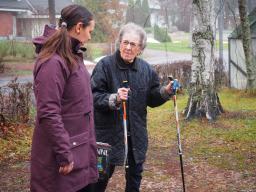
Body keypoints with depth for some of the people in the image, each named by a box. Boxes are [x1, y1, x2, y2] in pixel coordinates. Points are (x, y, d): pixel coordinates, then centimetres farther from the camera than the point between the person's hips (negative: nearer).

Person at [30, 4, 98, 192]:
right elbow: (49, 114, -23)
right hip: (65, 151, -9)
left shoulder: (74, 57, 10)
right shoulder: (53, 63, -20)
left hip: (80, 149, 9)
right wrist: (64, 154, -21)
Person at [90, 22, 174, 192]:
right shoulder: (105, 65, -12)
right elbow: (93, 96, -17)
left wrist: (165, 92, -8)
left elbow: (151, 99, 9)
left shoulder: (146, 69, 4)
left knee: (135, 175, 17)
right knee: (102, 176, 7)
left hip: (136, 135, 5)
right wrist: (114, 99, -32)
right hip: (109, 133, -5)